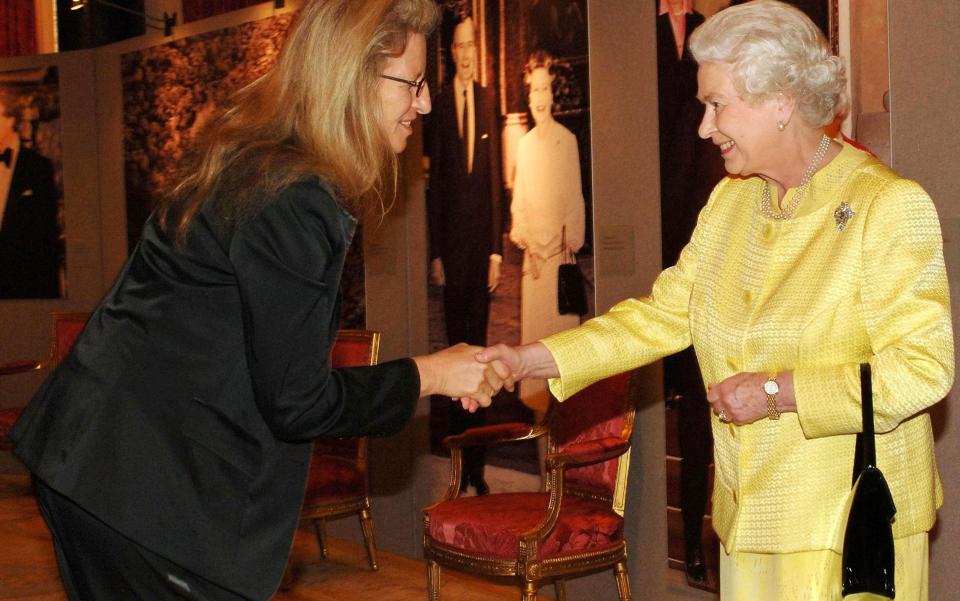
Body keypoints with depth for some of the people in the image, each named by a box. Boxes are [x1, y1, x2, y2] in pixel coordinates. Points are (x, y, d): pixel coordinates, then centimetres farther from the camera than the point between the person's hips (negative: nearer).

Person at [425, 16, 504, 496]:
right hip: (450, 237, -2)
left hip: (481, 235, 2)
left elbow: (495, 176, 4)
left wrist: (497, 248, 0)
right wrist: (434, 253, -2)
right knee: (455, 342, 5)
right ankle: (460, 458, 13)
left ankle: (478, 461, 15)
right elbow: (434, 181, 1)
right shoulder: (440, 104, 1)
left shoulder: (487, 100, 6)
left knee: (479, 341, 7)